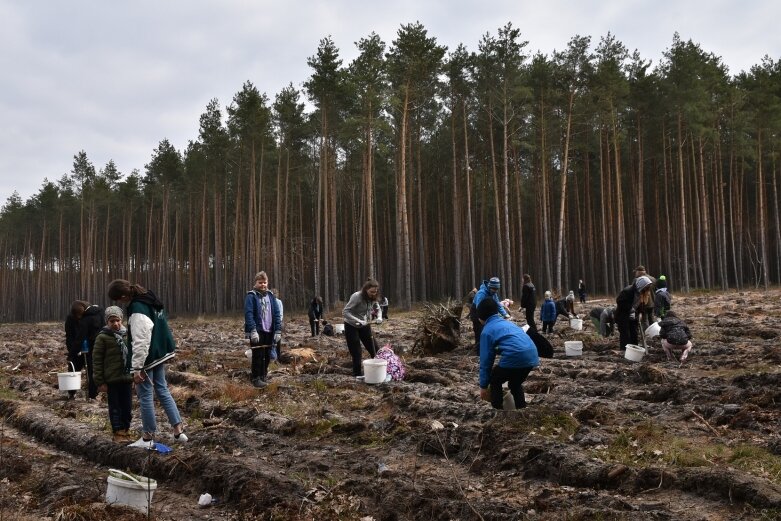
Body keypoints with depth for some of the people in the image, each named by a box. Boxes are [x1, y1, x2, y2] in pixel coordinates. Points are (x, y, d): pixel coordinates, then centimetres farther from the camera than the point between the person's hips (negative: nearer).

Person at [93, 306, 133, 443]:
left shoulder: (127, 335, 9)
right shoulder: (102, 337, -5)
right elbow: (97, 360, -6)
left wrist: (134, 375, 14)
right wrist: (100, 381, -9)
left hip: (127, 378, 4)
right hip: (111, 380, -4)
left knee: (127, 407, 9)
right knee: (115, 407, 5)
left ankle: (126, 431, 22)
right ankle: (118, 433, 13)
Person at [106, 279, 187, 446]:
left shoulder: (138, 310, -25)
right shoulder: (150, 299, 4)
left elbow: (140, 342, -26)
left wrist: (137, 368, -21)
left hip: (148, 359, -9)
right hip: (160, 354, 10)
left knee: (145, 396, 3)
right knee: (162, 390, 16)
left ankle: (148, 438, 15)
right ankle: (179, 431, 15)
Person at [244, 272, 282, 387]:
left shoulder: (271, 296, 10)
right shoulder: (251, 296, -5)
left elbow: (277, 314, 7)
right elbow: (248, 314, -14)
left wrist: (278, 331, -1)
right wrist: (253, 330, -23)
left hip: (269, 331, 5)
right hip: (257, 331, -5)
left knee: (267, 355, 11)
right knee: (258, 355, -2)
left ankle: (264, 375, 26)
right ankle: (256, 378, 8)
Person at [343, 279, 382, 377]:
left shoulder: (373, 298, -7)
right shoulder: (356, 296, -25)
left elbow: (377, 308, 12)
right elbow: (345, 312, -26)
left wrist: (379, 317, -9)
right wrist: (358, 321, -34)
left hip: (365, 325, 6)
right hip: (351, 326, -6)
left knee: (375, 350, 5)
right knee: (356, 353, -5)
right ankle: (357, 374, 5)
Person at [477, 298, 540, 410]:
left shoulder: (487, 331, 10)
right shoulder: (507, 323, 31)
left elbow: (486, 360, 9)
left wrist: (483, 386, 17)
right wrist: (499, 367, 53)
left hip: (515, 357, -7)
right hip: (532, 356, 7)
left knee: (494, 381, 19)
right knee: (515, 384, 31)